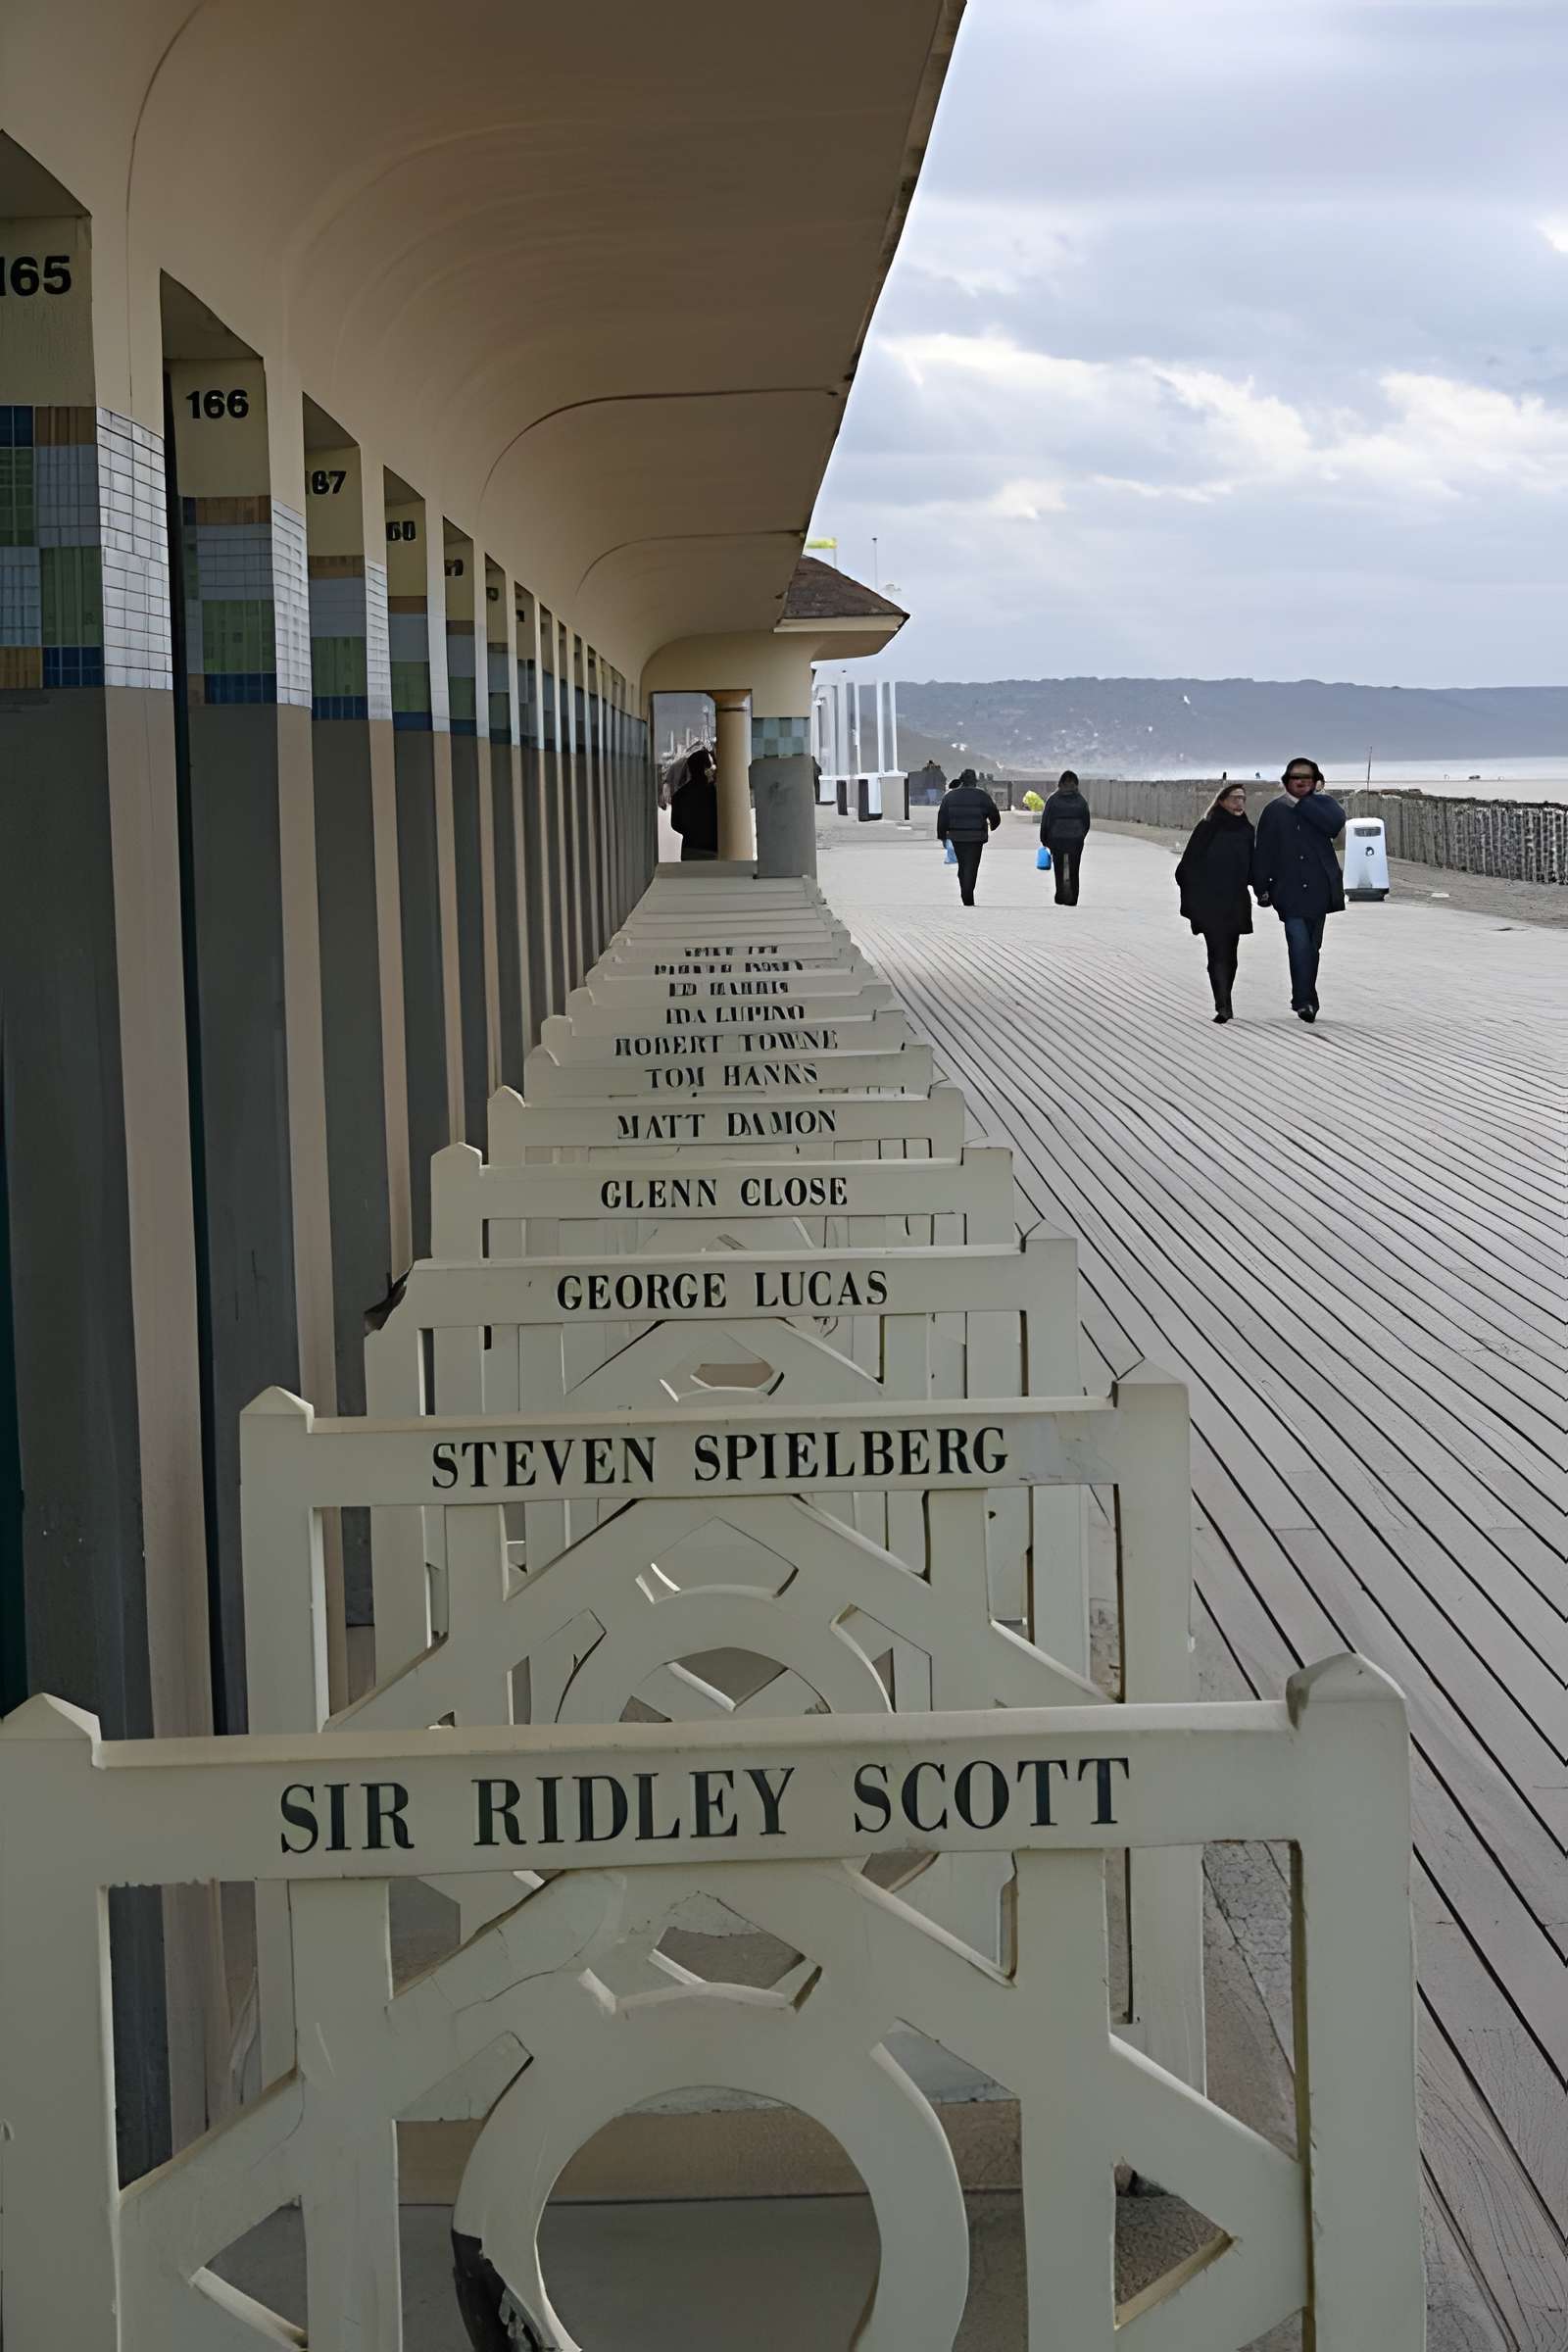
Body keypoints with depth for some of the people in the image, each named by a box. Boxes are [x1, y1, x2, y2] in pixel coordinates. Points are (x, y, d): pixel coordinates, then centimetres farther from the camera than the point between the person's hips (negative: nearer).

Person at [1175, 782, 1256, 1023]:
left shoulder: (1247, 831, 9)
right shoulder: (1206, 829, -4)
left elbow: (1253, 871, 16)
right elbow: (1188, 866, -4)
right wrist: (1190, 904, -8)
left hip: (1236, 904, 5)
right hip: (1210, 903, -5)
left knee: (1229, 956, 10)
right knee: (1218, 953, -14)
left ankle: (1224, 1004, 21)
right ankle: (1223, 1006, -21)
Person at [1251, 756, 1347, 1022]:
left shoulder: (1323, 804, 7)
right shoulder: (1275, 811, 6)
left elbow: (1336, 823, -16)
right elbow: (1263, 851, 6)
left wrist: (1300, 803, -12)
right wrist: (1262, 888, 1)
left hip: (1318, 888, 2)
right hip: (1289, 890, -2)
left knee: (1312, 946, 9)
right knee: (1299, 942, -17)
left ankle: (1304, 999, 21)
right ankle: (1305, 1000, -18)